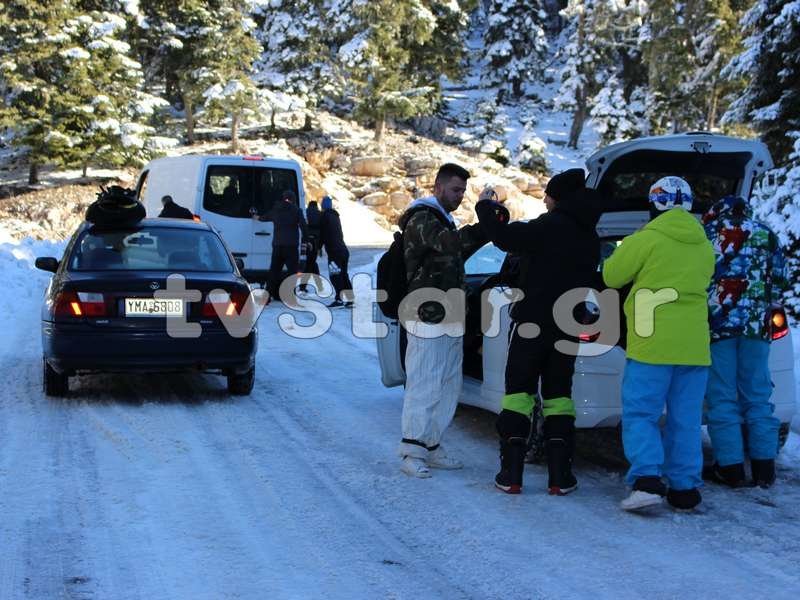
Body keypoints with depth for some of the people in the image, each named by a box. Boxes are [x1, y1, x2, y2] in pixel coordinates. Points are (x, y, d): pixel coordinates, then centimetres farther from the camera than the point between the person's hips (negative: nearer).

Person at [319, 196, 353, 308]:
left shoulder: (325, 216, -3)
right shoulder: (335, 216, 19)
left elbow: (323, 235, -5)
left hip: (334, 251, -8)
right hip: (343, 249, 8)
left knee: (335, 275, -11)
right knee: (344, 275, 11)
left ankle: (339, 299, -19)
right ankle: (350, 299, 8)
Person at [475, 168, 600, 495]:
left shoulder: (550, 226, -14)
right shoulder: (590, 238, 10)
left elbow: (504, 237, -21)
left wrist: (485, 207, -7)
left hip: (531, 321, -5)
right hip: (568, 327, 6)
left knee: (519, 390, 1)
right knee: (558, 392, 11)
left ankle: (511, 471, -3)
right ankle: (560, 474, 4)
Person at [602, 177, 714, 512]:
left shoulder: (647, 239, -8)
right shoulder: (704, 246, 11)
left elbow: (611, 276, 1)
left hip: (652, 344, -5)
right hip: (694, 345, 5)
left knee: (640, 414, -1)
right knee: (685, 420, 10)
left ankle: (647, 480, -16)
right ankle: (684, 489, 11)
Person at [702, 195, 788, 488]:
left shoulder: (705, 234, 5)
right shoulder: (766, 236, 13)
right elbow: (779, 280, 14)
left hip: (716, 322, -2)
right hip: (756, 326, 3)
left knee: (721, 398, 1)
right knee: (757, 396, 8)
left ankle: (730, 467, -1)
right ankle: (764, 468, 7)